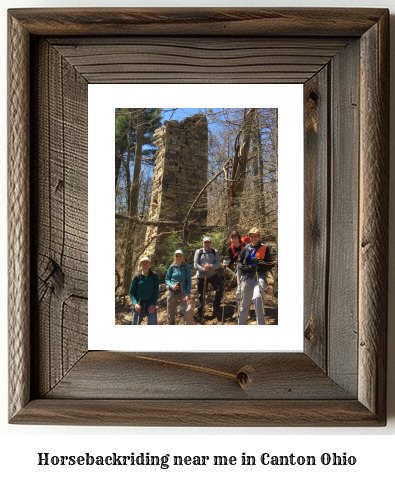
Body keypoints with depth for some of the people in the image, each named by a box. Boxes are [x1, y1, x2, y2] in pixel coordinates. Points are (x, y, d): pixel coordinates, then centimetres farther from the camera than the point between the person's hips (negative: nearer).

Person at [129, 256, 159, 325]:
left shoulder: (154, 275, -3)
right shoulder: (137, 277, -2)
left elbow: (156, 291, -2)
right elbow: (131, 292, 1)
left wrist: (153, 304, -13)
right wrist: (135, 303, -15)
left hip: (150, 302, -1)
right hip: (139, 303, 1)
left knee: (153, 321, -21)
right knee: (136, 323, 7)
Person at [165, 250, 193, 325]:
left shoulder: (186, 267, -4)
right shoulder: (172, 267, 1)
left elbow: (189, 281, -4)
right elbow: (167, 279, 9)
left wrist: (187, 294, -13)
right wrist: (171, 286, -12)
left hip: (183, 292, -2)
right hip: (172, 292, 2)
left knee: (189, 309, -21)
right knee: (171, 313, 7)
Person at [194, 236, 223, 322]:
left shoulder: (215, 252, 4)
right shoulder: (198, 252, 1)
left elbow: (218, 263, -6)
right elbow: (195, 264, -6)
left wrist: (210, 266, -24)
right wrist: (203, 269, -23)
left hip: (213, 275, 1)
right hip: (201, 276, -1)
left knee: (220, 289, -17)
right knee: (201, 295, 5)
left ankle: (216, 308, 2)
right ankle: (200, 314, 19)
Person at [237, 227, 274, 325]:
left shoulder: (265, 248, 7)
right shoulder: (246, 249, 16)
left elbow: (270, 265, 3)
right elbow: (240, 263, 19)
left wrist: (259, 263, -16)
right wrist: (246, 268, -4)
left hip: (260, 276, -3)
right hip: (248, 277, 4)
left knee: (258, 297, -26)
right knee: (245, 301, 4)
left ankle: (261, 324, -18)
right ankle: (242, 323, 17)